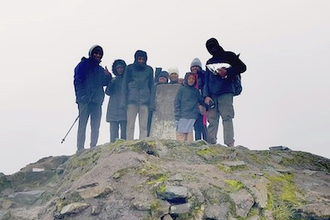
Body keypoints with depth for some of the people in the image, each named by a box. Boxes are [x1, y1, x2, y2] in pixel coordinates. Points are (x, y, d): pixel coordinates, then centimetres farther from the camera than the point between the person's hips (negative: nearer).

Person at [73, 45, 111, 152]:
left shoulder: (100, 69, 22)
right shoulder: (83, 65, 4)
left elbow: (105, 83, 20)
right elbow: (78, 81, -3)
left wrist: (108, 76, -1)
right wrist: (81, 96, -14)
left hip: (97, 101, 6)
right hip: (85, 100, -6)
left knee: (96, 126, 3)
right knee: (82, 124, -9)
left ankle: (93, 147, 6)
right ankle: (80, 148, -10)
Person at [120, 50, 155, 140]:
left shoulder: (149, 69, 13)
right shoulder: (130, 68, 8)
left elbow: (151, 86, 13)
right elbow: (125, 85, 8)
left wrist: (152, 103, 5)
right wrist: (123, 101, -2)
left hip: (145, 101, 1)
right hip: (132, 100, -1)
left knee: (143, 127, -3)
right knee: (130, 126, -6)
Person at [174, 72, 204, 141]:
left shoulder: (196, 91, 17)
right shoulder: (182, 89, 6)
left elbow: (201, 101, 17)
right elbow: (176, 103, 1)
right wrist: (177, 118, -8)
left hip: (193, 118, 3)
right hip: (183, 117, -3)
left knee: (189, 138, -3)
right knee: (181, 136, -9)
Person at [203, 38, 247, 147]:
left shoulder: (229, 56, 11)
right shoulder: (209, 62, 23)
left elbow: (242, 67, 5)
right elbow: (206, 80, 17)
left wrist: (227, 72, -7)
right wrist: (206, 95, 3)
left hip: (225, 93, -4)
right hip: (212, 95, 4)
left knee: (227, 118, -13)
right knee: (212, 120, -2)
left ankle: (230, 144, -17)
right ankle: (210, 143, -3)